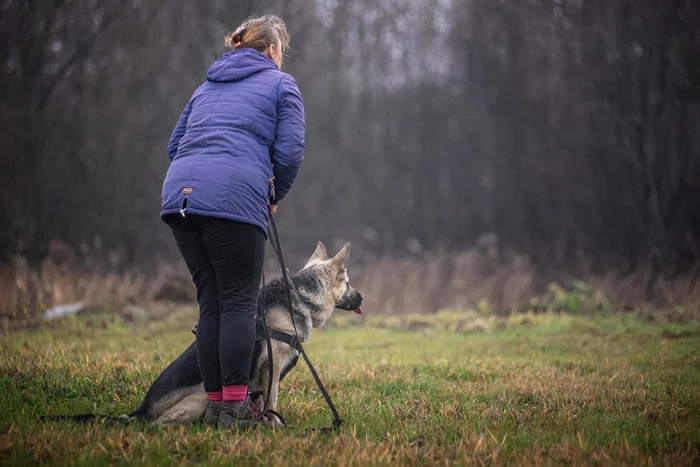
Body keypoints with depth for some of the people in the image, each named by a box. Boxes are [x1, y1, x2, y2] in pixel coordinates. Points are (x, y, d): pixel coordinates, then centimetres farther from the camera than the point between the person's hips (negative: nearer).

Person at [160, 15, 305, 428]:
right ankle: (235, 406, -8)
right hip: (235, 200, -6)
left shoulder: (209, 86, 29)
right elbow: (290, 151, 0)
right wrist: (275, 195, 15)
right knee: (239, 302, -4)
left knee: (210, 301, 9)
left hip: (180, 193, 6)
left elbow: (175, 145, 26)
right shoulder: (281, 84, 11)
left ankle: (215, 403, 8)